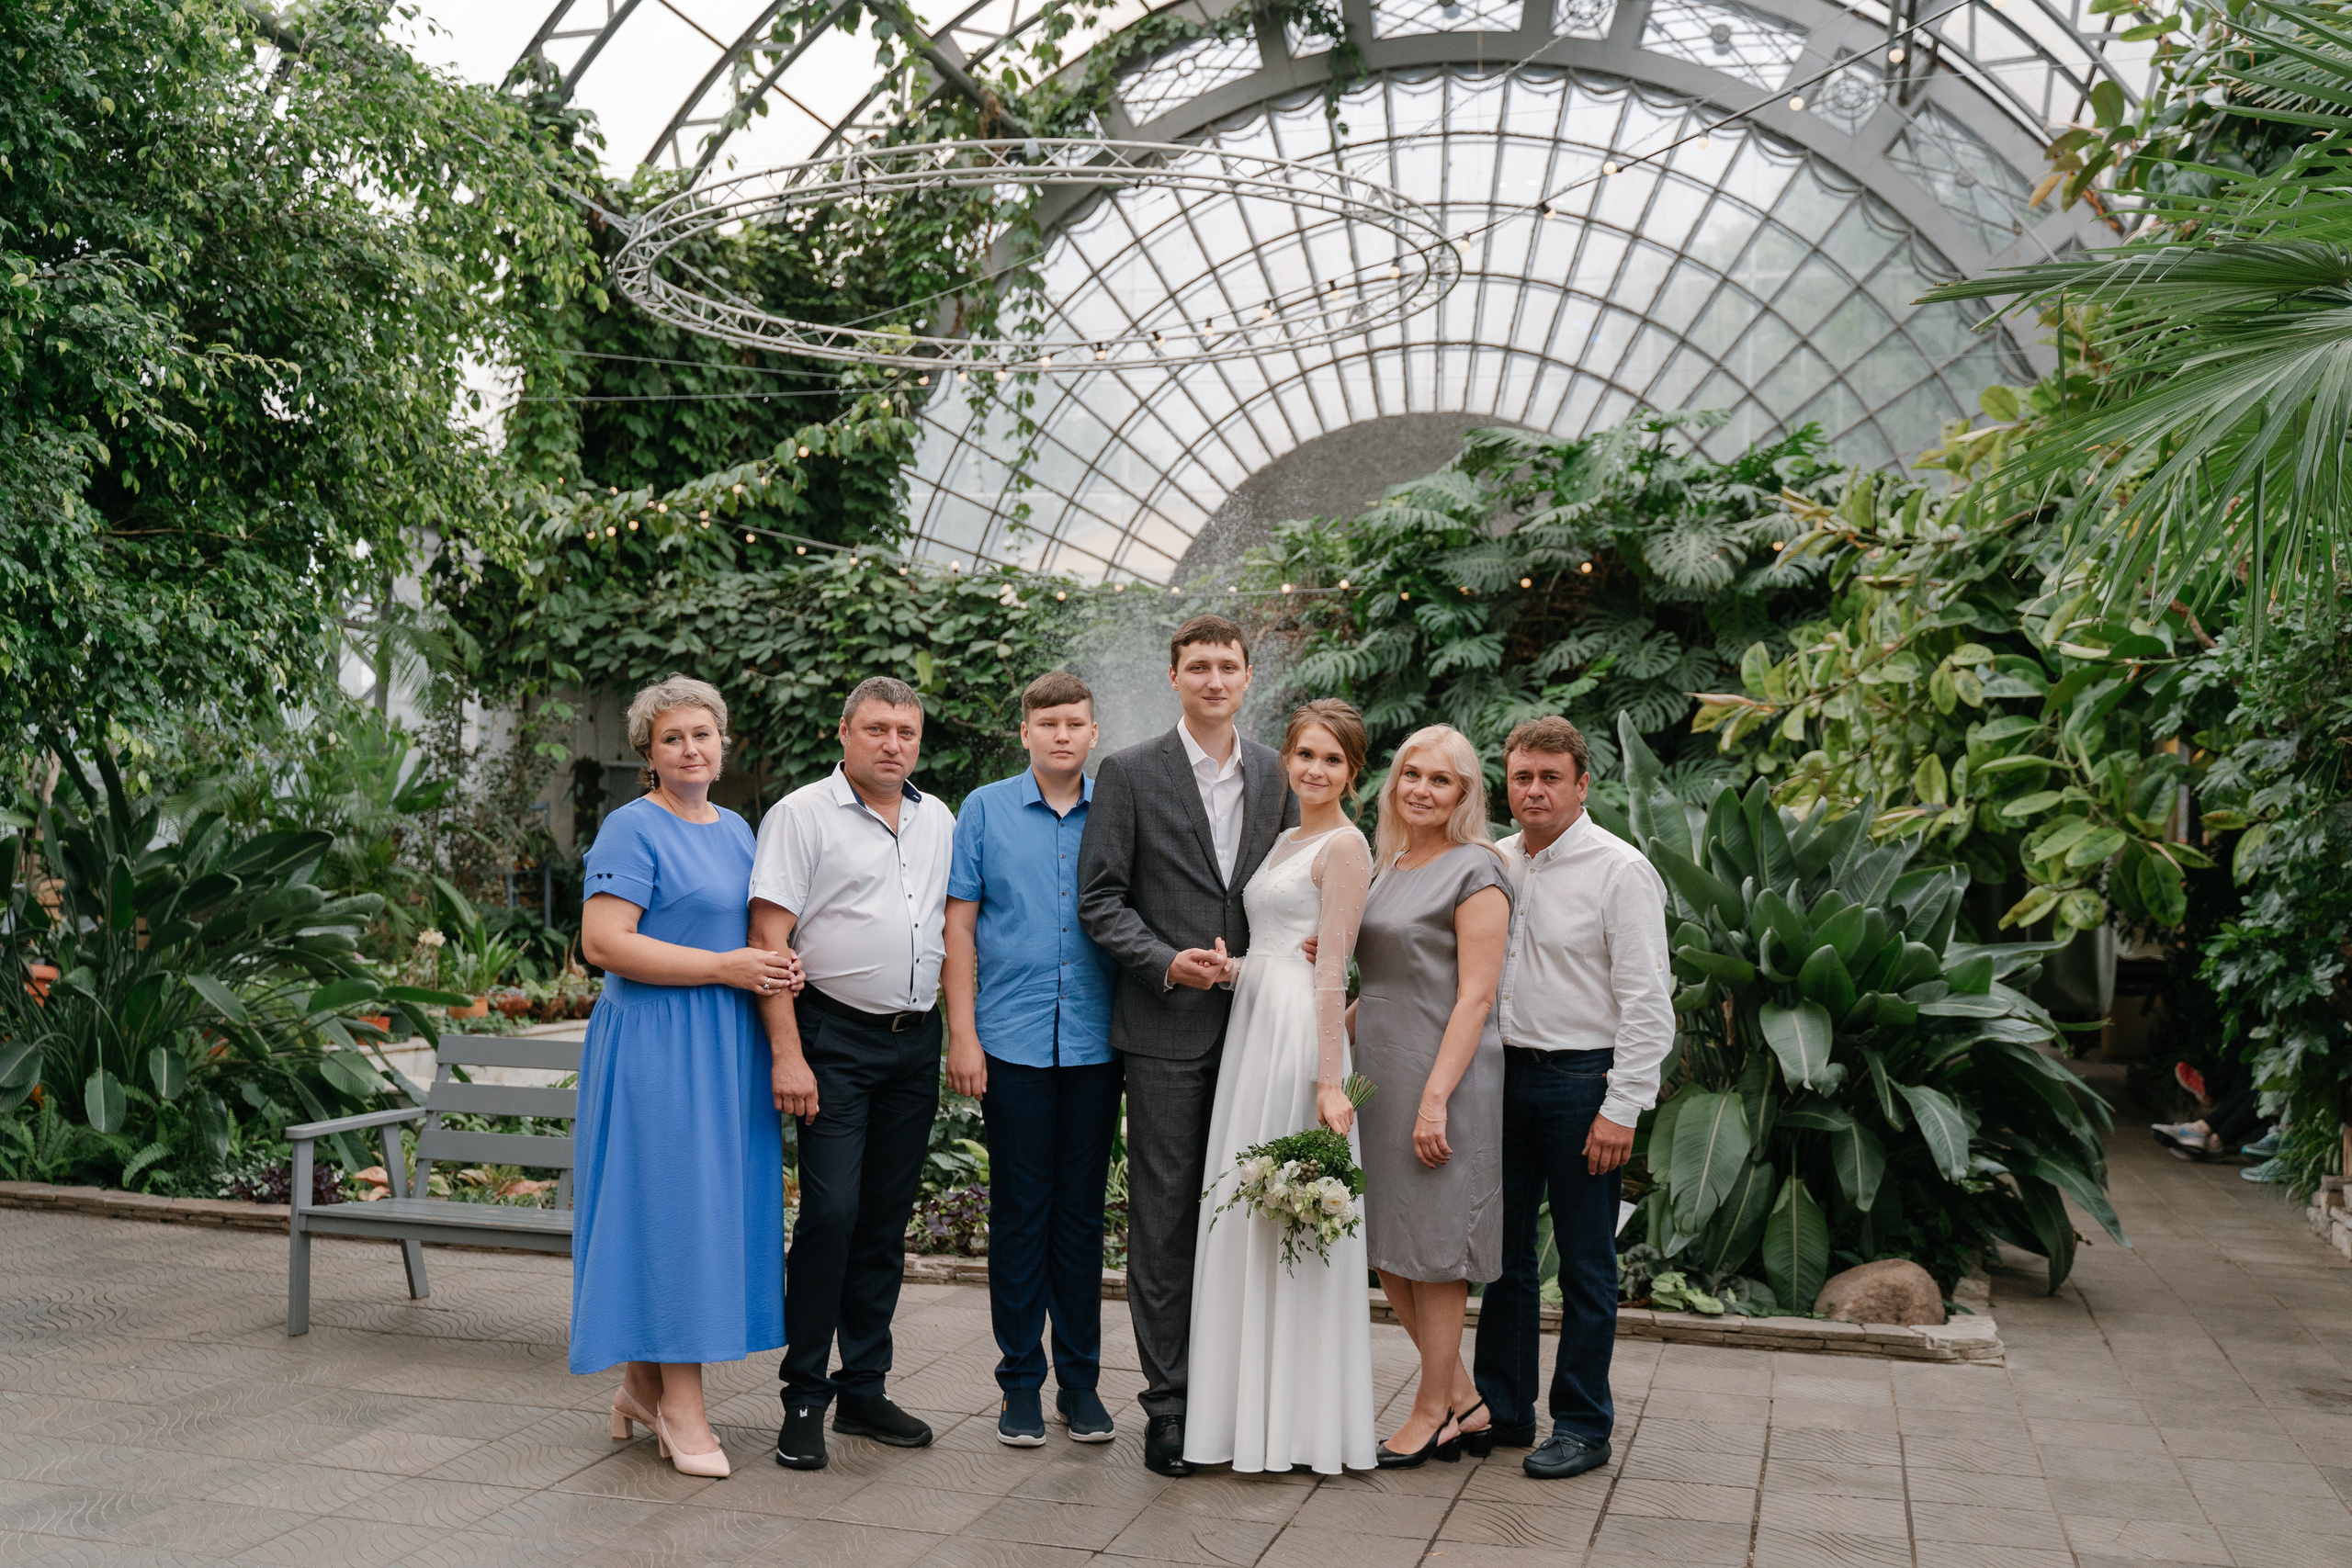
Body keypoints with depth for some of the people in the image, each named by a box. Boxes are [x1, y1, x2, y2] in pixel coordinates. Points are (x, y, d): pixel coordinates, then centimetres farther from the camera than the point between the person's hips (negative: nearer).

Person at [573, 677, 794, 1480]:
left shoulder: (735, 830, 16)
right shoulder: (632, 829, -8)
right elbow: (603, 942, -18)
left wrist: (773, 967, 3)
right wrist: (725, 968, -17)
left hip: (729, 1046, 8)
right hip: (657, 1042, -8)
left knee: (715, 1202, 10)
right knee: (670, 1201, -4)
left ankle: (644, 1383, 23)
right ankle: (680, 1404, 5)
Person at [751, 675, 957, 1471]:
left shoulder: (939, 821, 13)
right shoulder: (801, 815, -4)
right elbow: (769, 938, -9)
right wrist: (787, 1053, -16)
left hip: (916, 1041, 5)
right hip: (835, 1038, -5)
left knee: (888, 1220, 9)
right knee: (830, 1212, -9)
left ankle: (864, 1388, 20)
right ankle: (804, 1398, 4)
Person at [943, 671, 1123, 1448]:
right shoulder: (986, 810, 4)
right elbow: (959, 925, 3)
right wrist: (962, 1033, -4)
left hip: (1095, 1042, 1)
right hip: (1012, 1041, -1)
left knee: (1082, 1211, 8)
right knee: (1019, 1211, 4)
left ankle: (1080, 1378, 19)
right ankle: (1020, 1379, 15)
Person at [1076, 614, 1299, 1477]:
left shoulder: (1276, 774, 11)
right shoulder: (1129, 773, -1)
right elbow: (1100, 897, -3)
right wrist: (1166, 963, -15)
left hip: (1256, 1025, 3)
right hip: (1168, 1028, -3)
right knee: (1164, 1219, 1)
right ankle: (1168, 1403, 10)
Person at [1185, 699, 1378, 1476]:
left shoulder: (1344, 845, -7)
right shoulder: (1286, 841, 19)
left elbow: (1331, 971, -14)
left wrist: (1329, 1080, -17)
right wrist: (1226, 964, 0)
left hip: (1297, 1033, -9)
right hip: (1252, 1026, 9)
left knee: (1288, 1213, -4)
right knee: (1245, 1211, 10)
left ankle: (1299, 1419, 6)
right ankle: (1255, 1407, 20)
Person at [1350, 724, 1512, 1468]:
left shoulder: (1475, 870, -9)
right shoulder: (1386, 867, 14)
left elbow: (1474, 996, -15)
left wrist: (1436, 1098, -20)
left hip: (1441, 1076, -8)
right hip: (1378, 1073, 8)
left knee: (1431, 1250, 2)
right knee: (1384, 1246, 11)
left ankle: (1433, 1411, 18)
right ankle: (1465, 1400, 23)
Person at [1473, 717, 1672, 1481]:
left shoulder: (1619, 869, -10)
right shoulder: (1495, 863, 8)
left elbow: (1647, 1002, -12)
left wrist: (1621, 1108, -16)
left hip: (1583, 1079, -6)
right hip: (1507, 1073, 6)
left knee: (1585, 1263, 5)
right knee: (1504, 1250, 13)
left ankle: (1583, 1426, 17)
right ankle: (1502, 1409, 26)